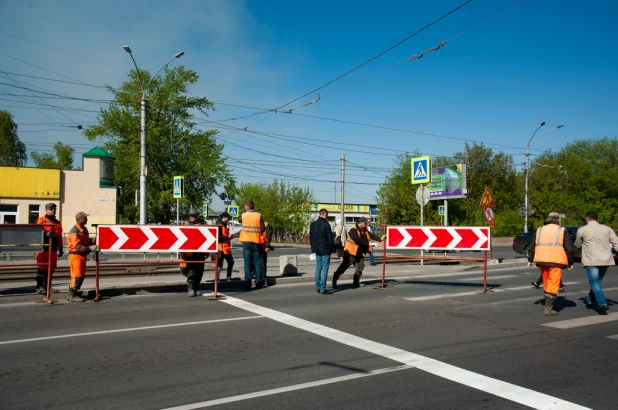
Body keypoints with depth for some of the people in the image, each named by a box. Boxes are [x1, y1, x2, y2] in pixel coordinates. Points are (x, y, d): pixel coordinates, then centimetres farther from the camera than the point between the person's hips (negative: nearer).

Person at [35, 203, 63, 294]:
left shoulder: (57, 222, 19)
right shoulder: (40, 220, 0)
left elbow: (59, 236, 20)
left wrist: (61, 248, 17)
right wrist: (46, 234, -28)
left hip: (53, 249, 6)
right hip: (43, 248, -6)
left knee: (51, 268, 8)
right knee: (42, 268, -4)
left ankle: (48, 286, 17)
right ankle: (39, 287, 2)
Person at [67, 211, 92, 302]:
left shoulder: (84, 229, 12)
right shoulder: (74, 232, -17)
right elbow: (77, 246, -25)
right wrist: (90, 249, -30)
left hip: (83, 255, 9)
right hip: (75, 255, -9)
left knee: (82, 275, 13)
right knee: (77, 276, -5)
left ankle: (71, 294, 23)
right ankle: (72, 296, 5)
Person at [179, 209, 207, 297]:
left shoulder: (203, 224, 7)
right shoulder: (186, 224, 6)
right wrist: (182, 251, -3)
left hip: (200, 251, 2)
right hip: (189, 252, -2)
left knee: (199, 270, 7)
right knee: (191, 270, -7)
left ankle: (196, 288, 19)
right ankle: (191, 288, -4)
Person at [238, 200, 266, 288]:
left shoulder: (243, 215, -3)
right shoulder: (259, 215, -3)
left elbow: (239, 220, 19)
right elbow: (263, 228, -6)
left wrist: (245, 211, 17)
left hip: (246, 241, 0)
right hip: (256, 241, 0)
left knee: (247, 261, 5)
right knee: (257, 262, 7)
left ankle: (248, 280, 0)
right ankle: (258, 281, 5)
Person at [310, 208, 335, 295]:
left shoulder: (313, 224, 9)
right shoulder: (326, 224, -13)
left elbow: (311, 237, 15)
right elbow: (330, 238, -12)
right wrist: (333, 249, -5)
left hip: (317, 249, 7)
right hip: (325, 250, -7)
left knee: (318, 267, 14)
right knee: (325, 268, -4)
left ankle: (318, 287, 17)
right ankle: (323, 288, -6)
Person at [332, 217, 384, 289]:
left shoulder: (364, 231, 7)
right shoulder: (353, 230, -20)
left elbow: (371, 235, -1)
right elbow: (358, 240, -30)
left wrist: (380, 239, -15)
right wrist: (367, 243, -23)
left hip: (359, 253, 9)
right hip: (351, 253, -8)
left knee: (360, 268, 10)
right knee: (343, 267, -4)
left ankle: (356, 283, 21)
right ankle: (334, 281, 6)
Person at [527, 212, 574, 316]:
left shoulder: (539, 230, 13)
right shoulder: (562, 230, 3)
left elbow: (532, 246, 12)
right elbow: (569, 248, -1)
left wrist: (530, 260, 18)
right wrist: (570, 262, 7)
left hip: (542, 260, 4)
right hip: (556, 261, -4)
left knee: (546, 283, 17)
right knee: (553, 285, -3)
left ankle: (549, 304, 26)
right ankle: (548, 309, -7)